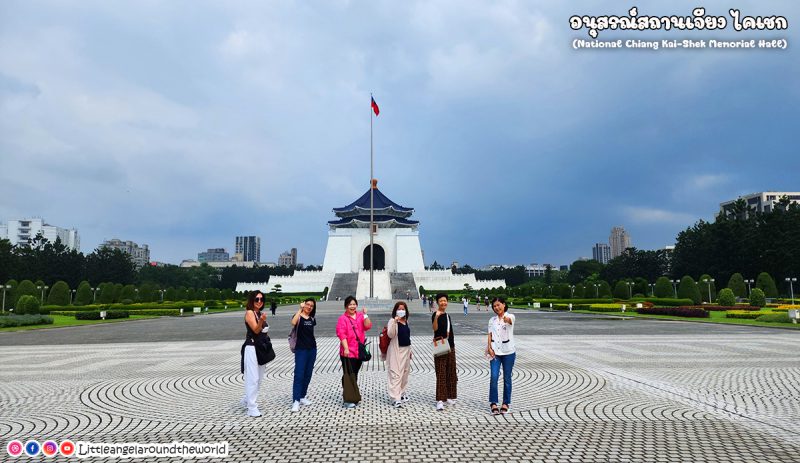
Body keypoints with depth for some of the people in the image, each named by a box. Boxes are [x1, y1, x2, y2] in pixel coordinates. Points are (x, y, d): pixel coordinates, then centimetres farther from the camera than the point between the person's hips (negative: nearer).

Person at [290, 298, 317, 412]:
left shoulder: (312, 318, 10)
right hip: (301, 349, -6)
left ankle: (303, 396, 22)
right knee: (299, 374, -10)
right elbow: (293, 323, -31)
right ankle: (295, 401, -10)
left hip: (312, 348, 6)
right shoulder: (299, 316, -7)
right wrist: (300, 309, -26)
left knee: (308, 374, 11)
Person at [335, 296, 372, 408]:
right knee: (348, 375, -4)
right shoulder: (343, 319, -6)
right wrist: (346, 348, -20)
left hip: (359, 351, 5)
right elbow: (341, 334, -13)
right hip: (348, 352, -5)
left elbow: (368, 326, -5)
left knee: (355, 374, 14)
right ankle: (347, 400, 1)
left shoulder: (361, 316, 8)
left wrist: (365, 314, -14)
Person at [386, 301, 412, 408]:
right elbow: (390, 335, -25)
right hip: (396, 350, -8)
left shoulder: (406, 321, 12)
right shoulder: (392, 321, -10)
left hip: (406, 350, 8)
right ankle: (396, 398, -12)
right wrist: (394, 322, -34)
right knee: (396, 374, -10)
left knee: (405, 372, 15)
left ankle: (402, 393, 30)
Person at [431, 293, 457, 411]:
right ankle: (440, 400, -8)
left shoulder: (447, 315, 13)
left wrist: (453, 345, 19)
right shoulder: (435, 315, -11)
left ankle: (449, 397, 23)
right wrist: (436, 317, -46)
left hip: (450, 347, 8)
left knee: (450, 372, 12)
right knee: (441, 373, -9)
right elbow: (435, 328, -29)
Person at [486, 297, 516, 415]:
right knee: (494, 377, -10)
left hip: (508, 352, -2)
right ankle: (493, 403, -4)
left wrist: (506, 319, -51)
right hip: (495, 352, 2)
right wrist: (489, 348, -9)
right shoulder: (492, 320, 10)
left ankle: (506, 403, 17)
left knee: (507, 378, 5)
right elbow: (490, 335, 6)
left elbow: (510, 320, -27)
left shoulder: (510, 316, -3)